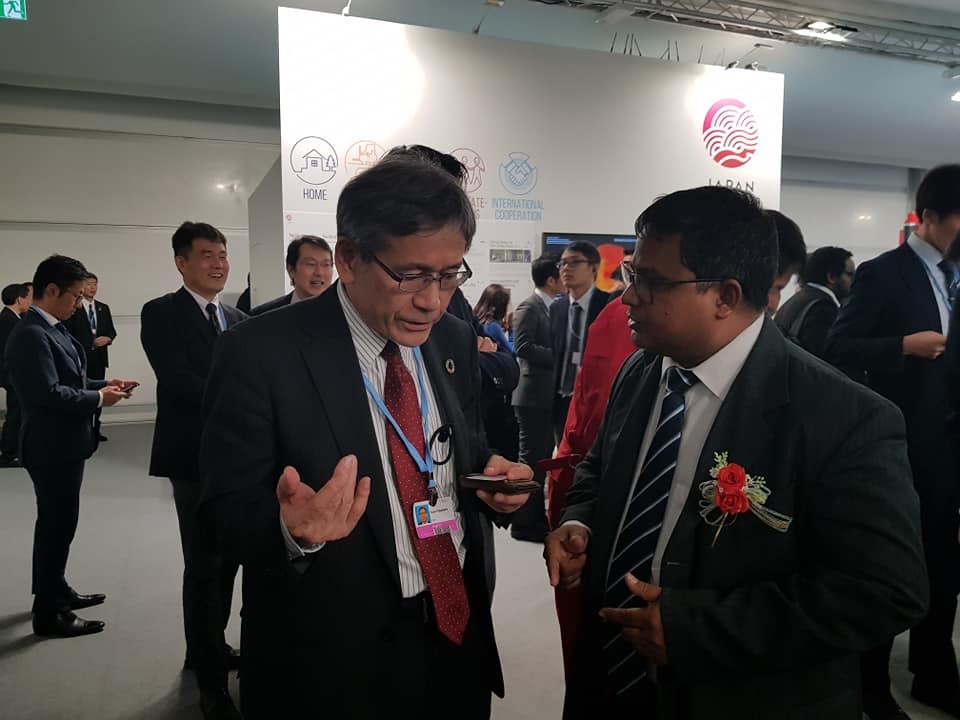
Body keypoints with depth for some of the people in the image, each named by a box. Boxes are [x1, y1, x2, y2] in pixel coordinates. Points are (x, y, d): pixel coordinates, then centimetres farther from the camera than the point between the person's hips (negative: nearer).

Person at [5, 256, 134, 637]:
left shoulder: (52, 329, 8)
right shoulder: (31, 334, -22)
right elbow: (48, 394, -28)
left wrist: (102, 384, 2)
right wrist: (98, 398, -18)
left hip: (64, 443, 10)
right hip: (52, 446, -10)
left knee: (57, 522, 21)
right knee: (57, 524, 1)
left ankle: (55, 590, 38)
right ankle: (48, 613, 15)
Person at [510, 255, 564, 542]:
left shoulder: (551, 306, 15)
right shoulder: (529, 308, -12)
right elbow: (524, 347, -22)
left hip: (548, 394, 9)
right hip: (533, 394, -9)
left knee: (542, 457, 15)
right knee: (531, 459, -2)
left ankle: (536, 514, 26)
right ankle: (524, 522, 7)